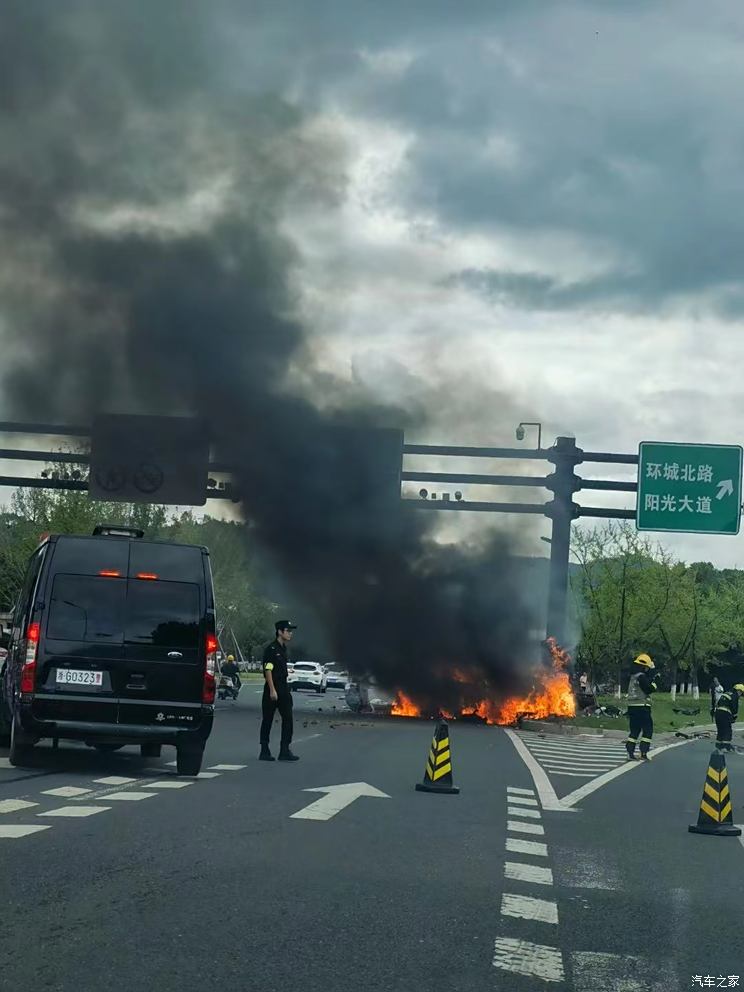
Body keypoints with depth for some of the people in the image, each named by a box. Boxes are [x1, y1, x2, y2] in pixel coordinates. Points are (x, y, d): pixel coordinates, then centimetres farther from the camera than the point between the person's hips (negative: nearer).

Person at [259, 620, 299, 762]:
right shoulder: (271, 649, -11)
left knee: (288, 718, 0)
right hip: (272, 689, -8)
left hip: (283, 688, 8)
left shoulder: (283, 649, 15)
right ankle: (264, 751, 6)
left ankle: (285, 751, 1)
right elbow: (268, 670, -16)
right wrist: (272, 690, -21)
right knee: (267, 720, 0)